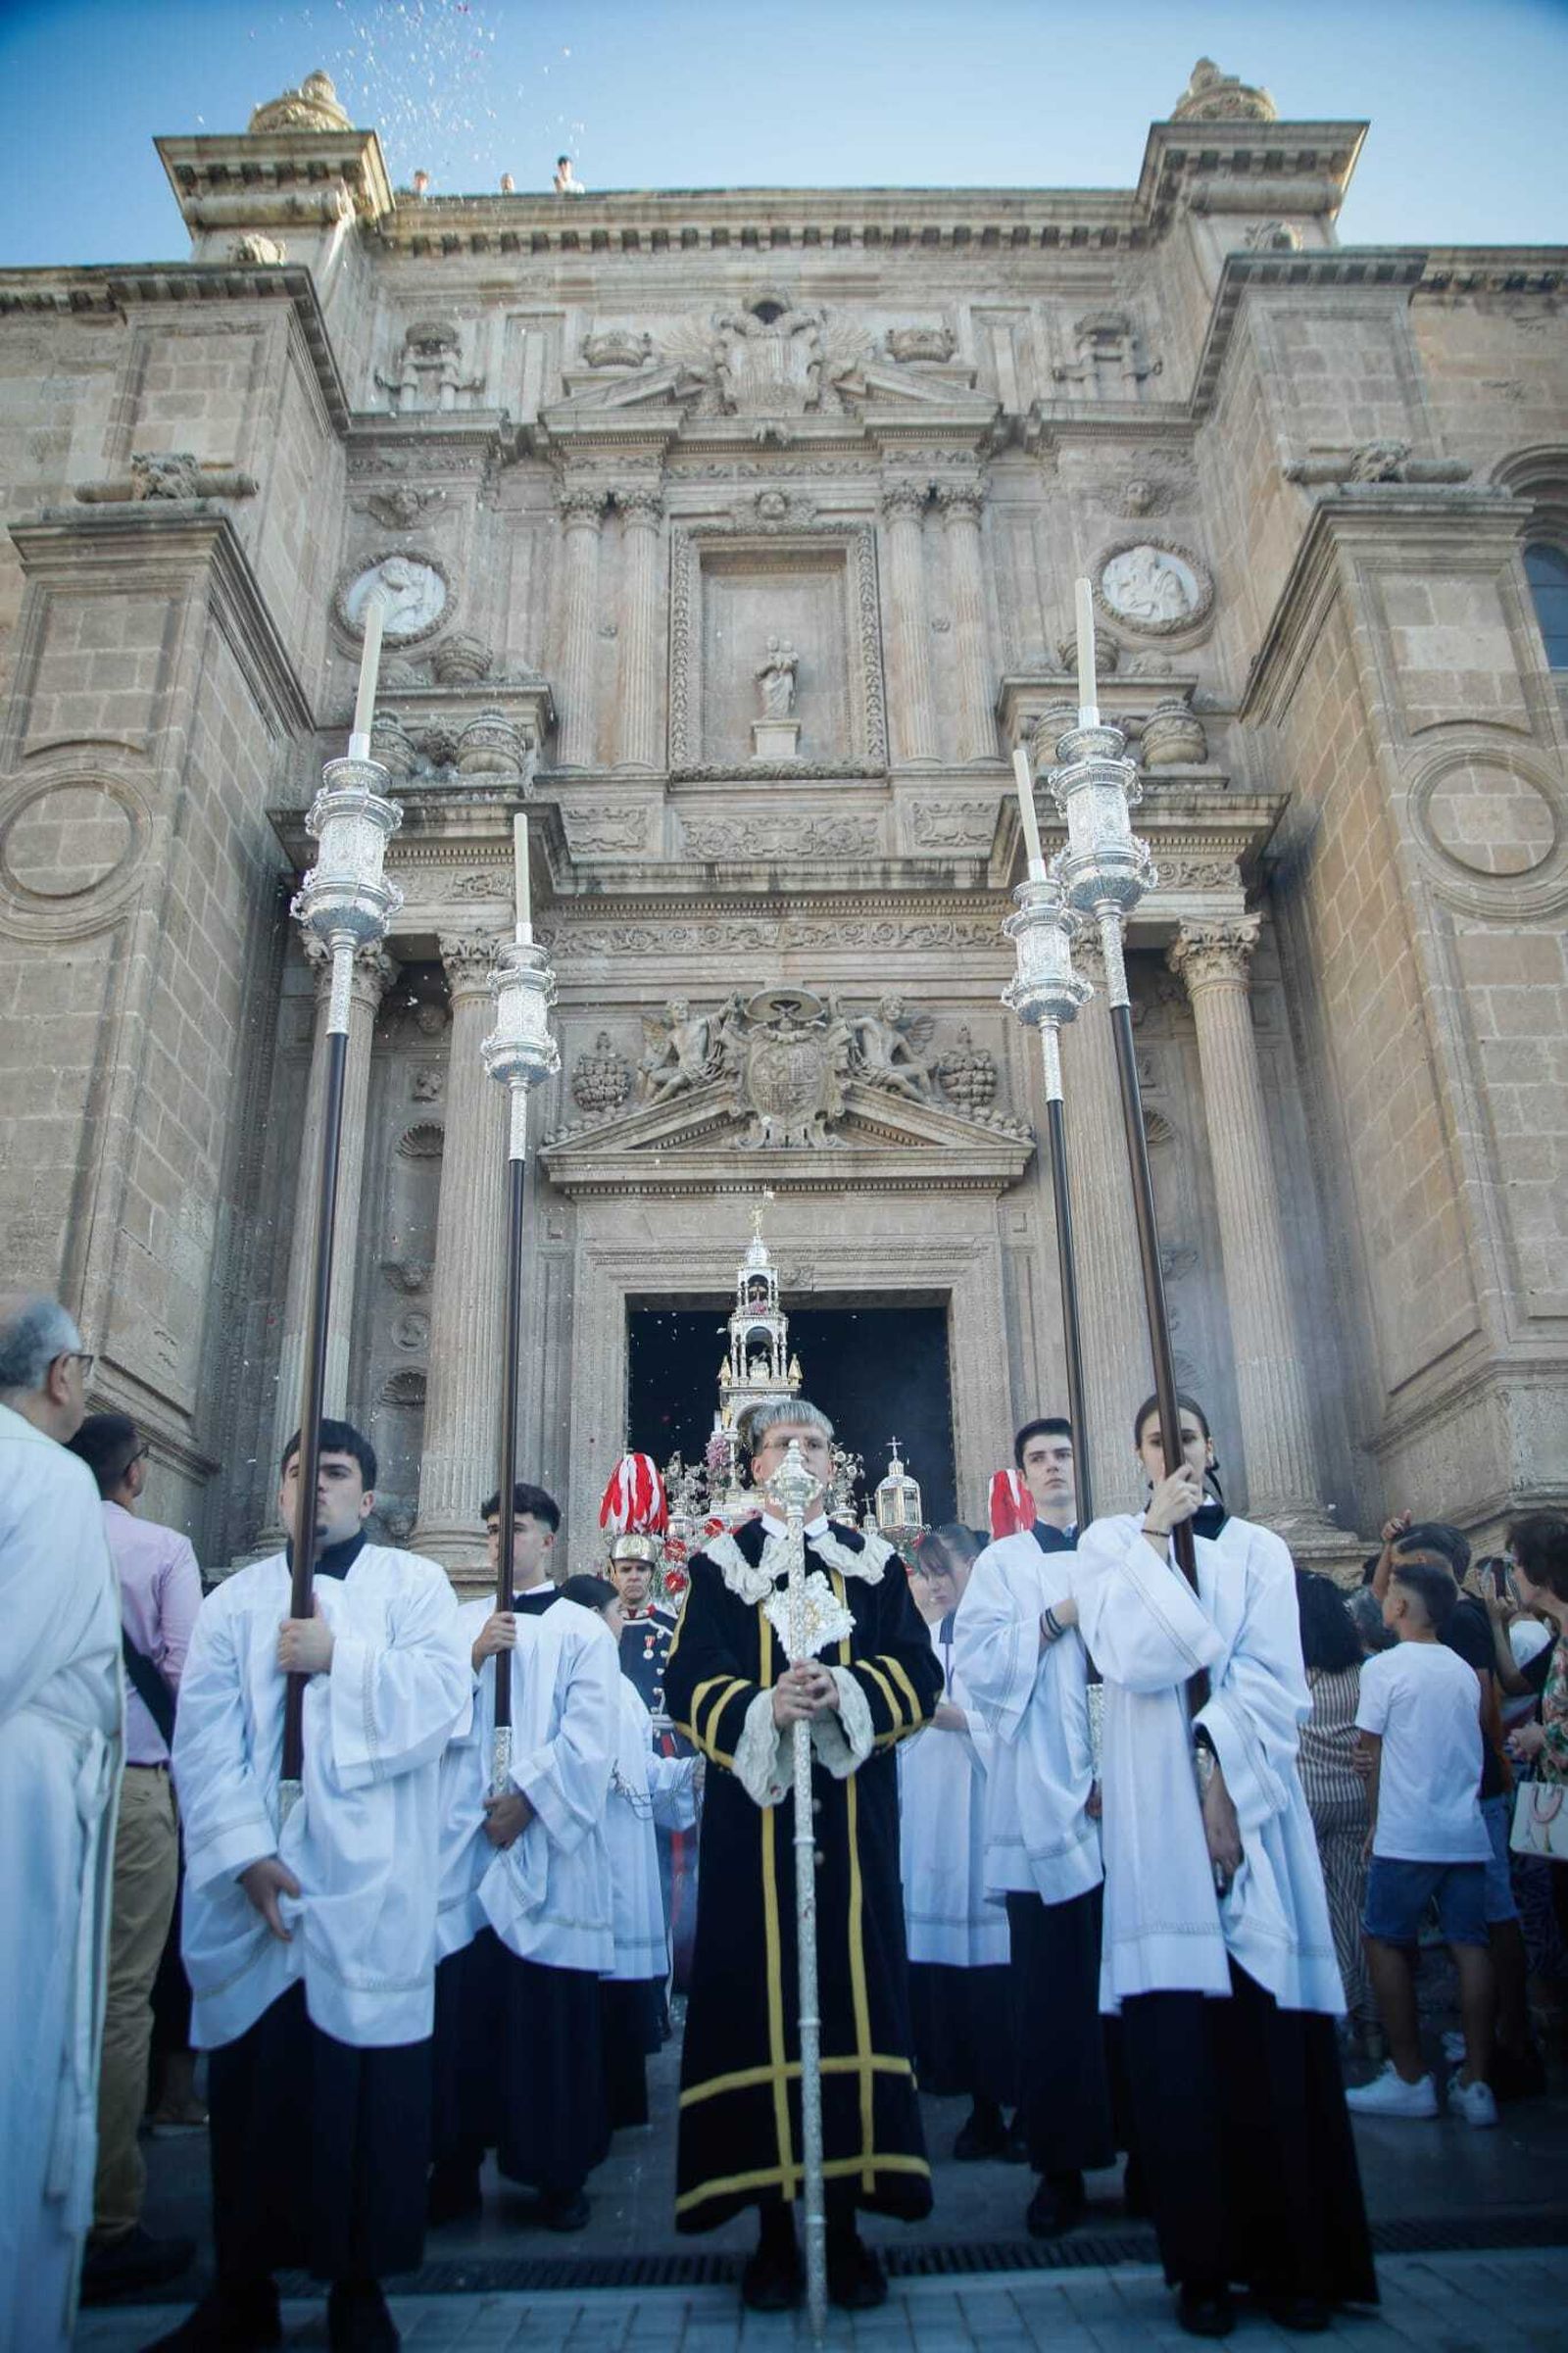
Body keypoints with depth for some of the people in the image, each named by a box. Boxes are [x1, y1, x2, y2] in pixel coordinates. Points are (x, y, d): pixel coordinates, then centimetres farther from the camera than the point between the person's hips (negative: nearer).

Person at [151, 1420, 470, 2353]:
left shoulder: (413, 1584, 6)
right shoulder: (237, 1598, 10)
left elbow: (444, 1691, -8)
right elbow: (205, 1737, 0)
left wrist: (342, 1657, -16)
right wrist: (244, 1853, -12)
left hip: (370, 1890, -2)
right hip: (254, 1889, 2)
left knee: (369, 2084, 1)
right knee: (250, 2083, 6)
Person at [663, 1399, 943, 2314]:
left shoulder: (876, 1562, 10)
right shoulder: (720, 1564, 6)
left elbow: (919, 1672, 0)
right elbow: (689, 1681, -3)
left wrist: (844, 1690, -18)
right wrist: (763, 1707, -21)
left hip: (853, 1816, 1)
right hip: (754, 1813, -1)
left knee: (853, 1990, 3)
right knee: (761, 1998, 1)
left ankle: (847, 2218, 16)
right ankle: (775, 2224, 13)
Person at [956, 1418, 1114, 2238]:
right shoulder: (1002, 1562, 8)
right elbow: (979, 1668, -4)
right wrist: (1055, 1620, -13)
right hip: (1042, 1803, -1)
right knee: (1053, 1993, 3)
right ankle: (1061, 2167, 15)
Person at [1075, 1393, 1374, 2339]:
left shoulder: (1259, 1550, 9)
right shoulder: (1108, 1544, 8)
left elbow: (1275, 1681, -1)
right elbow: (1124, 1656, -8)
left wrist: (1221, 1772, -12)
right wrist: (1153, 1538, -8)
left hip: (1251, 1802, 1)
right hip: (1158, 1811, -1)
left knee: (1271, 2025, 1)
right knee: (1179, 2036, -2)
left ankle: (1296, 2258, 12)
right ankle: (1204, 2263, 8)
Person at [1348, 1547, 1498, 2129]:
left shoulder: (1384, 1668, -8)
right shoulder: (1465, 1672, 10)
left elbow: (1371, 1756, -3)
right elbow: (1472, 1748, 18)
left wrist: (1374, 1822, 8)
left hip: (1406, 1835, -6)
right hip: (1467, 1832, 6)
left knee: (1387, 1945, 4)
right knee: (1470, 1946, 5)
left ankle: (1410, 2079, 6)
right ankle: (1476, 2083, 7)